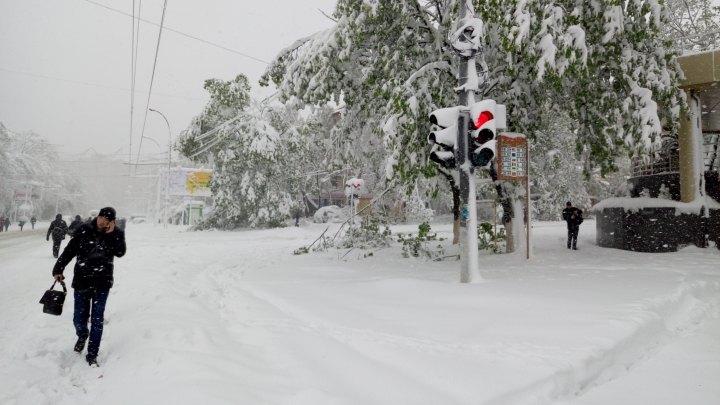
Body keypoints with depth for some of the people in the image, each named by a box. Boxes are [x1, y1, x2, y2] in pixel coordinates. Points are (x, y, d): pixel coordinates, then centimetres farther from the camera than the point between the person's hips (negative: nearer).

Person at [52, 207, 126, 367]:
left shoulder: (116, 234, -4)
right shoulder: (84, 230, -4)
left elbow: (120, 252, -18)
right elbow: (69, 250, 2)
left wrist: (110, 234, -22)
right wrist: (58, 269, -3)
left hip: (102, 283, -1)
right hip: (82, 281, 1)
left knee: (97, 321, 3)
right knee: (79, 319, 7)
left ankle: (92, 354, 17)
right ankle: (82, 335, 42)